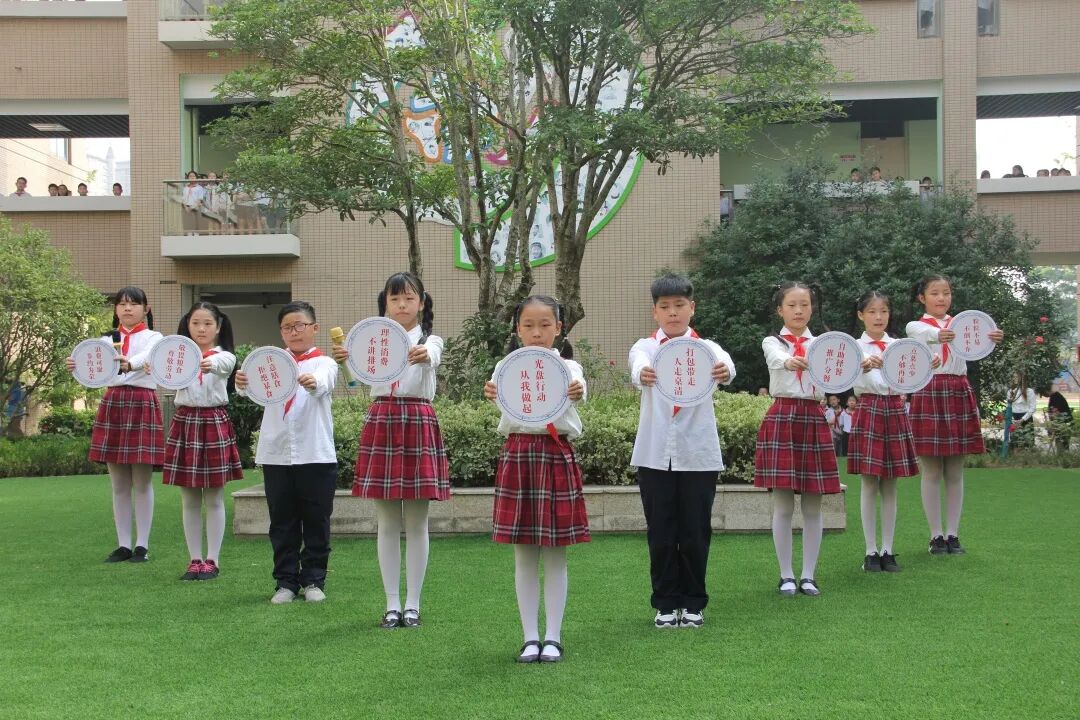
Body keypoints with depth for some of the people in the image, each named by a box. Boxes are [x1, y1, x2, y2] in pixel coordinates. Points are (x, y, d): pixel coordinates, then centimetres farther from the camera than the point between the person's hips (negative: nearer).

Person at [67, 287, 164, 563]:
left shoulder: (153, 337, 3)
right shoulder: (109, 339, 13)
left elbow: (147, 356, -21)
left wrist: (128, 364, -44)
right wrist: (76, 363, -33)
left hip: (142, 403, -4)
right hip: (112, 402, 4)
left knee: (142, 481, -1)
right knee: (119, 484, 6)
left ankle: (142, 545, 5)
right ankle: (123, 545, 11)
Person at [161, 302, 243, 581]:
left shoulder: (224, 356, 0)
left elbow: (223, 364, -25)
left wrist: (210, 364, -50)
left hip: (214, 424, -2)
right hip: (184, 423, 3)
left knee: (214, 498, 2)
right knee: (189, 500, 6)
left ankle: (212, 560, 9)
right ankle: (195, 559, 14)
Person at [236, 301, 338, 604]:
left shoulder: (324, 363, 2)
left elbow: (323, 383, -22)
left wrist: (312, 383, -46)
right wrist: (243, 382, -34)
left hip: (316, 454, -2)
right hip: (276, 454, 2)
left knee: (316, 521, 5)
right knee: (282, 522, 7)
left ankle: (313, 579, 15)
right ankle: (286, 581, 15)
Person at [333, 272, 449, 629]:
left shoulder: (430, 340, 3)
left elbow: (433, 357, -22)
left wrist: (423, 356, -47)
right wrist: (345, 358, -38)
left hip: (418, 424, -2)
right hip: (381, 422, 2)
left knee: (416, 522, 3)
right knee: (387, 523, 5)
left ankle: (412, 604, 10)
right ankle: (392, 604, 12)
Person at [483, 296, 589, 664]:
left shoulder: (568, 368, 2)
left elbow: (578, 389, -21)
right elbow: (500, 391, -16)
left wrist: (576, 393, -45)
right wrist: (490, 392, -40)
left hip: (556, 455, -1)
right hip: (517, 455, 1)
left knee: (555, 554, 3)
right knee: (524, 556, 6)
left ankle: (553, 636, 11)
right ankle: (530, 637, 14)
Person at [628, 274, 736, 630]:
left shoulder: (705, 348, 4)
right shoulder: (645, 347, 5)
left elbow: (724, 363, -20)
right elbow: (637, 365, -20)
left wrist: (724, 371, -46)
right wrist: (643, 374, -45)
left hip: (698, 453, 0)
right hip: (655, 454, 0)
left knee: (695, 532, 4)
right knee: (660, 533, 4)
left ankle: (693, 603, 18)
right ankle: (667, 603, 16)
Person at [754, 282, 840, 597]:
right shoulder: (772, 343, 5)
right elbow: (778, 358, -20)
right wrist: (790, 362, -44)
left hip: (812, 419, 2)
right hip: (781, 419, -2)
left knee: (812, 506, 3)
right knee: (783, 505, -1)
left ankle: (808, 575, 11)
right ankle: (786, 575, 7)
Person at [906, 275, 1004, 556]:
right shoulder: (915, 327, 4)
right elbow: (929, 335, -22)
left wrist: (991, 337, -38)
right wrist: (941, 336, -47)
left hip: (959, 395, 3)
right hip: (929, 394, -3)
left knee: (956, 472, 5)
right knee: (932, 472, 0)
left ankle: (953, 534, 10)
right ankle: (936, 536, 6)